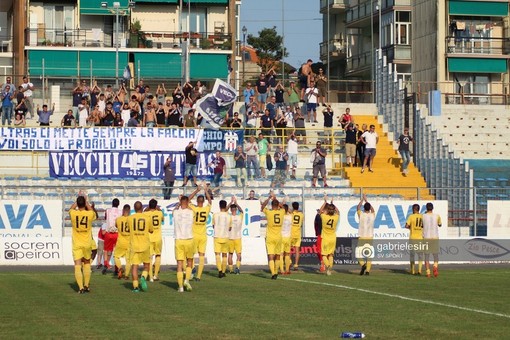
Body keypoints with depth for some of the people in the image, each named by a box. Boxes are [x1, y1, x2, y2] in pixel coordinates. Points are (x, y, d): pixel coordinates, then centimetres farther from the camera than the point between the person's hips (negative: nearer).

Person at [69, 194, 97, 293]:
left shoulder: (73, 213, -9)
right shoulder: (90, 214, -8)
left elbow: (71, 208, 17)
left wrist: (77, 201, 25)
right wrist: (86, 202, 25)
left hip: (76, 244, -2)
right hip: (87, 244, 2)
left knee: (77, 266, -4)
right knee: (87, 264, 19)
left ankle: (81, 287, -14)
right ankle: (86, 286, 22)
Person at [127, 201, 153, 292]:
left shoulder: (130, 218, -1)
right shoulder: (147, 218, -2)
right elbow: (151, 231, 10)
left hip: (134, 245, 0)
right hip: (145, 245, 0)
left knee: (134, 266, 1)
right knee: (146, 264, 15)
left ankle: (135, 286, -5)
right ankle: (143, 277, -12)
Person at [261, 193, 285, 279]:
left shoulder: (269, 212, -9)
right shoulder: (281, 212, -1)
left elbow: (262, 207, 10)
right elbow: (281, 207, 23)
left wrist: (269, 198, 11)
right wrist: (275, 199, 27)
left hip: (270, 238, -3)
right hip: (278, 237, 3)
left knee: (271, 256, -7)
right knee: (277, 256, 16)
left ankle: (273, 273, -21)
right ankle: (276, 273, 27)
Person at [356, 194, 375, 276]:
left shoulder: (361, 215, -7)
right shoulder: (372, 215, 2)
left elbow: (358, 207, 12)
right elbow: (372, 209, 23)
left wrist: (363, 199, 23)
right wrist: (366, 200, 31)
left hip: (362, 238, -3)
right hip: (370, 238, 3)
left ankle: (363, 264, -20)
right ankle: (367, 270, -3)